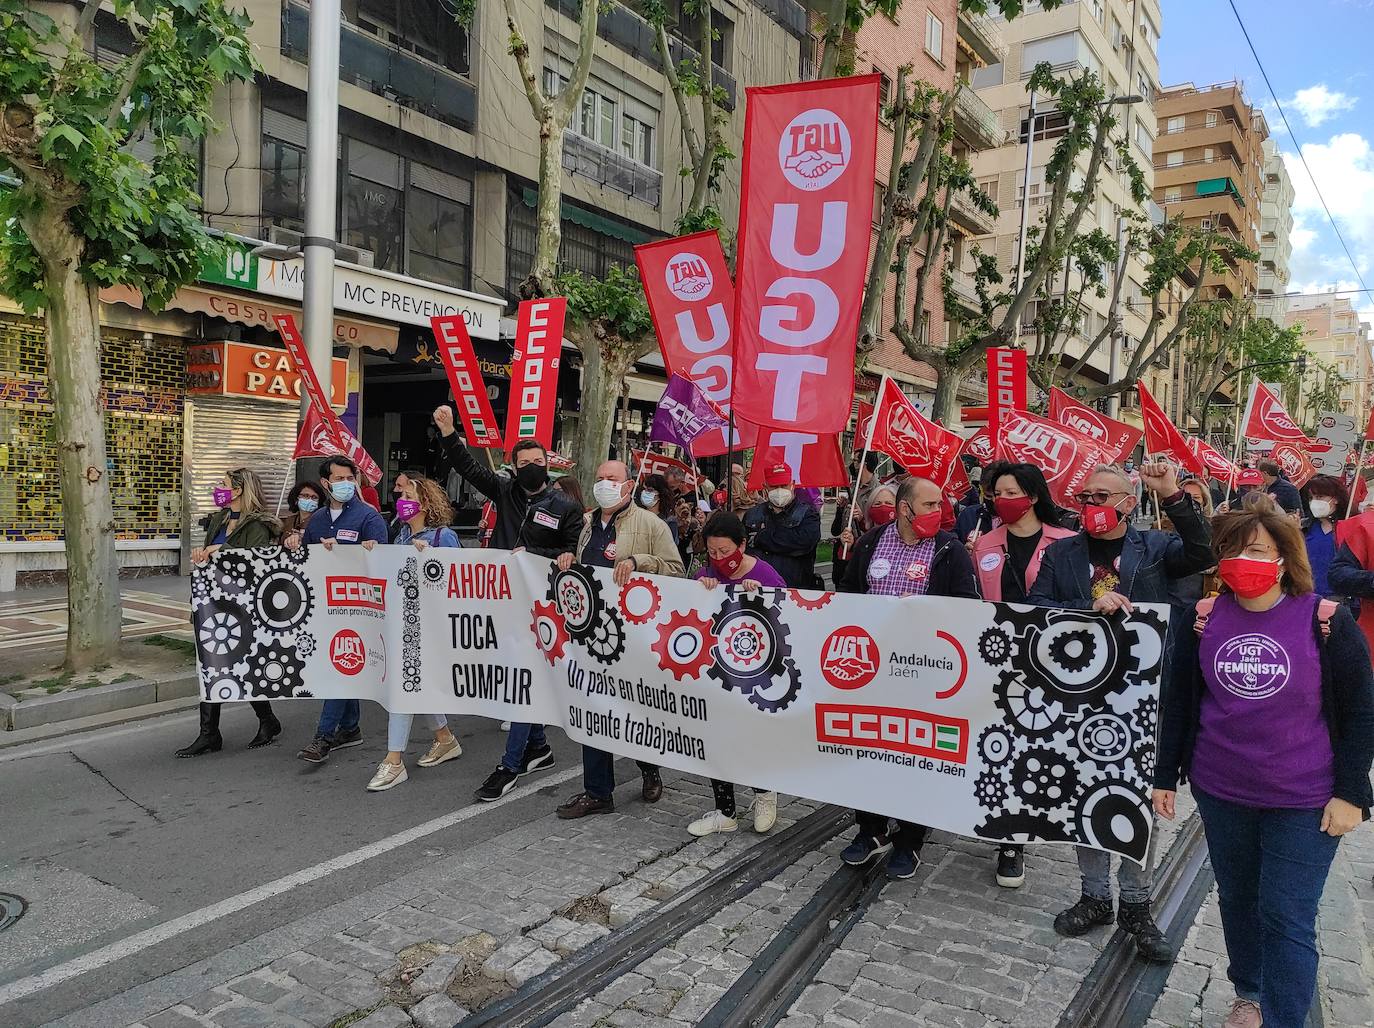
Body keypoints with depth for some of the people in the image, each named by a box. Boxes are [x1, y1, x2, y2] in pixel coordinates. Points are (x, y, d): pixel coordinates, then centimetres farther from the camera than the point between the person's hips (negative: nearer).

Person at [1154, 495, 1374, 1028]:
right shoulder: (1205, 619, -3)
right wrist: (1166, 776, 5)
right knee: (1236, 899, 18)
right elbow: (1179, 701, 4)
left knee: (1287, 919, -1)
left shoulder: (1326, 620, -10)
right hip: (1220, 792, 3)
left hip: (1304, 800, -3)